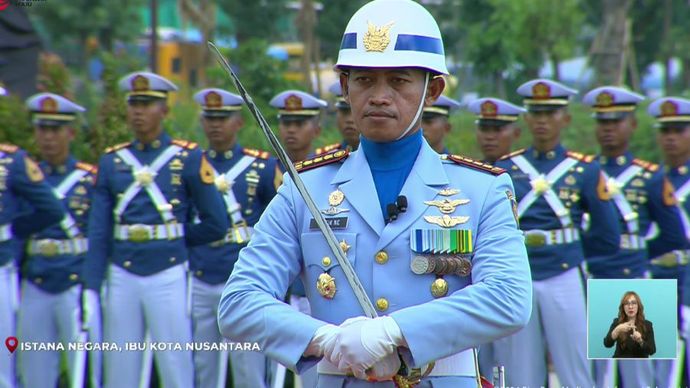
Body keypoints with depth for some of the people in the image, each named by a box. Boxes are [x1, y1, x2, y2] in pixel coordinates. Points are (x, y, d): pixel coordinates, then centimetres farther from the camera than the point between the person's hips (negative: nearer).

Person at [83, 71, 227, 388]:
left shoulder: (188, 158, 1)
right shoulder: (111, 161, 9)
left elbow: (216, 225, 2)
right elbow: (98, 234, 8)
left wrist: (173, 236, 6)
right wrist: (90, 289, 2)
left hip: (168, 276, -3)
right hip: (122, 278, 3)